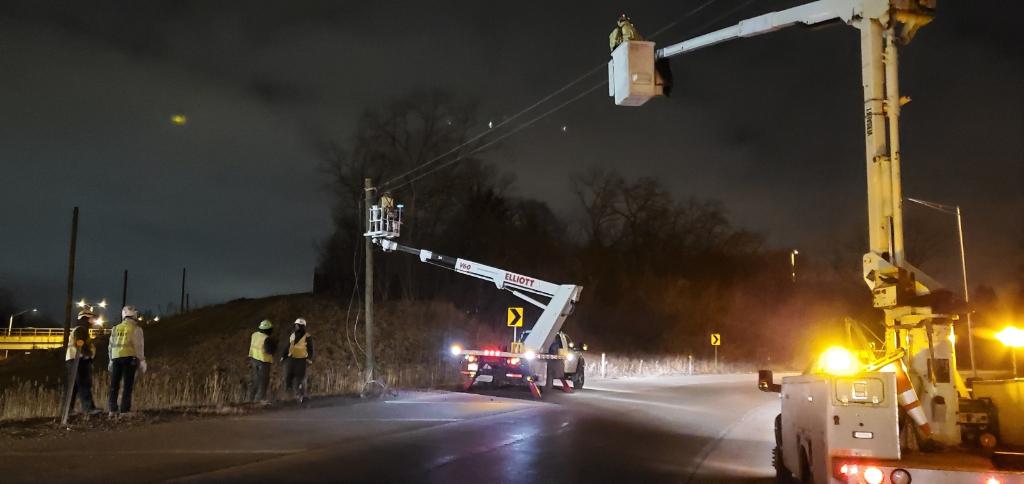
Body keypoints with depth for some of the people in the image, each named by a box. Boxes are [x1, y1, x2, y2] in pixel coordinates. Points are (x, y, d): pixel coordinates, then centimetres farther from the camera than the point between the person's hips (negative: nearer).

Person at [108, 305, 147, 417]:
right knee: (128, 385, -3)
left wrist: (111, 360, 24)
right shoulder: (136, 329, -2)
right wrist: (142, 361, -3)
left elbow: (111, 346, 17)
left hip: (116, 358, 5)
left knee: (114, 385, 10)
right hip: (129, 357, -5)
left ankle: (112, 409, 8)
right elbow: (139, 346, -7)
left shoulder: (116, 329, 15)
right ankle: (125, 410, -7)